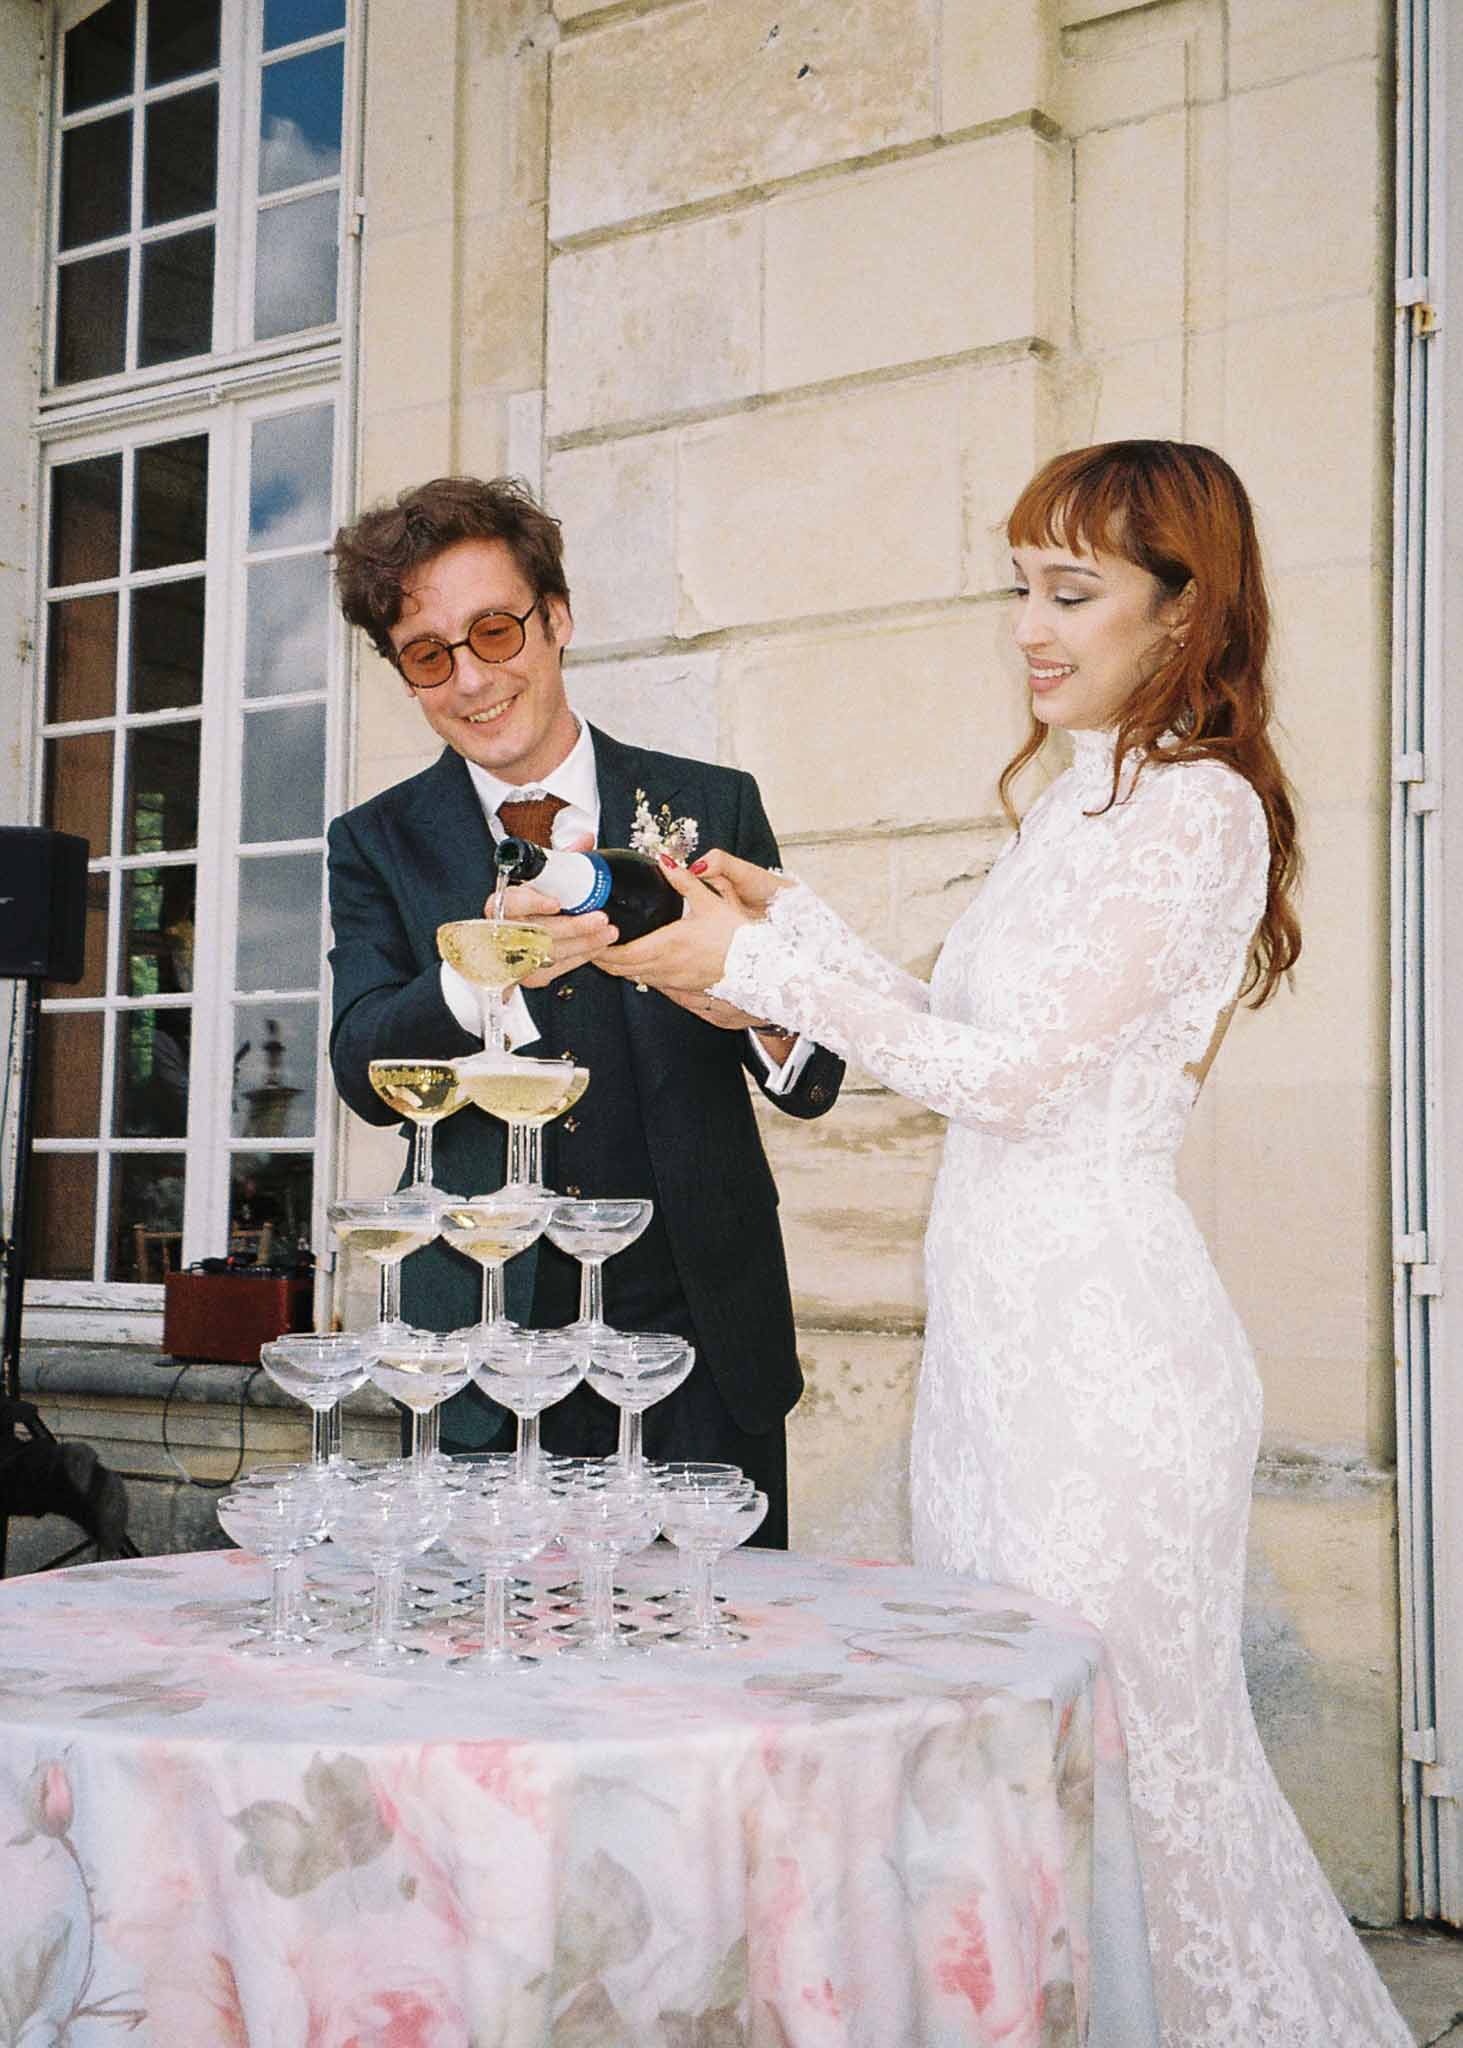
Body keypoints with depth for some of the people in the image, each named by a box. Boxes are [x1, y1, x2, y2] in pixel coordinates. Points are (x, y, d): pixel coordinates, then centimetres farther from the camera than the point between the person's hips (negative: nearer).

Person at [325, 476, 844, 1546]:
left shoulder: (712, 806, 5)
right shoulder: (379, 844, 6)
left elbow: (815, 1081, 3)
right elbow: (365, 1074, -8)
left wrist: (762, 1010, -20)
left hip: (704, 1338, 1)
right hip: (487, 1351, 0)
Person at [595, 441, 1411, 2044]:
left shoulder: (1196, 805, -12)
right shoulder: (1077, 805, 16)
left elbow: (1010, 1072, -17)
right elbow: (965, 1048, 16)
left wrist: (759, 965, -11)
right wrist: (786, 922, 10)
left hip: (1101, 1335, -9)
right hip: (997, 1315, 9)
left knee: (1118, 1738, 2)